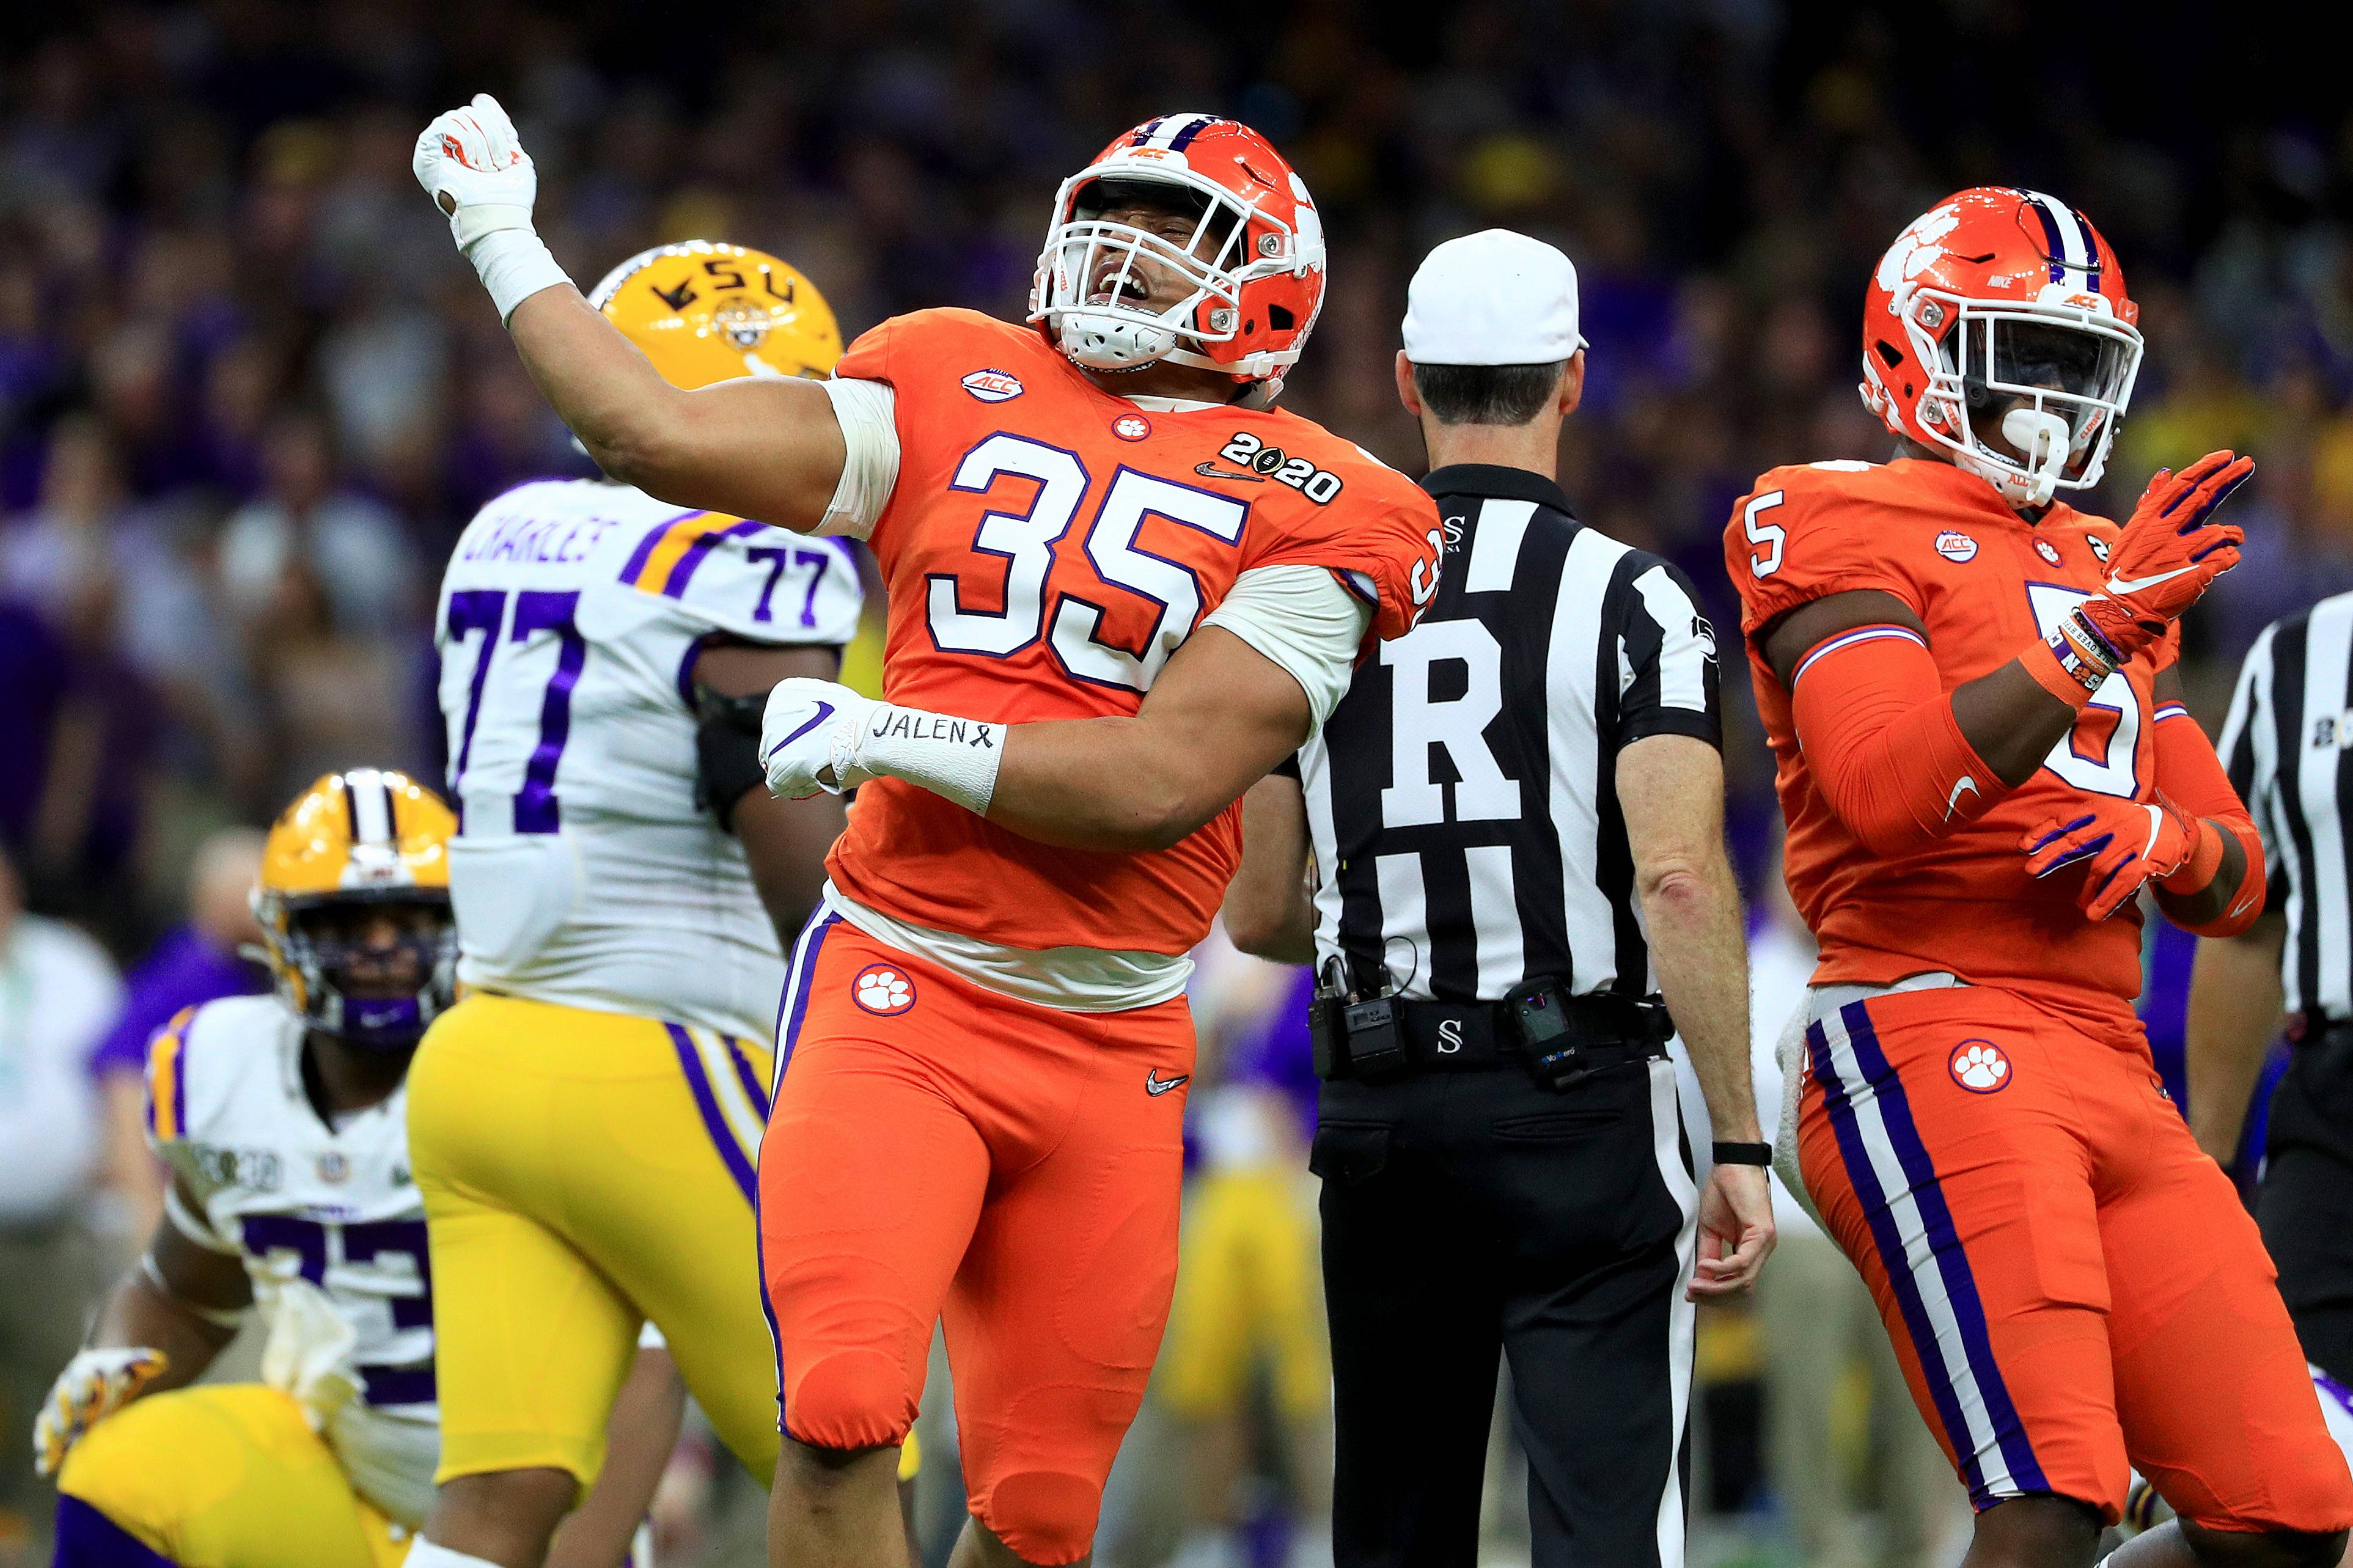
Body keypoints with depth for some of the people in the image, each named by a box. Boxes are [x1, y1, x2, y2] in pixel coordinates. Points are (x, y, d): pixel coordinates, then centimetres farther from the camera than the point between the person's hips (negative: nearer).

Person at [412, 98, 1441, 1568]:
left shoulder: (1309, 512, 0)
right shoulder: (958, 395, 9)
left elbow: (1160, 782, -11)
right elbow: (667, 436, 4)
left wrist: (885, 736, -10)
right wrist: (506, 248, 12)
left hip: (1111, 1051, 0)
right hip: (900, 998, 0)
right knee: (843, 1418, -21)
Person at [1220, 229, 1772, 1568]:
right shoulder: (1630, 601, -6)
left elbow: (1261, 913, 10)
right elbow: (1679, 877, -17)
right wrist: (1742, 1144, -13)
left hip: (1380, 1107, 4)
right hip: (1582, 1105, -4)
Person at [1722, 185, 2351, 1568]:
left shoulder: (2106, 571, 24)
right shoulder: (1842, 529, 0)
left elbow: (2234, 881, 21)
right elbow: (1887, 794, -17)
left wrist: (2161, 840, -3)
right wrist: (2093, 633, -19)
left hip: (2109, 1072, 8)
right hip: (1933, 1047, -8)